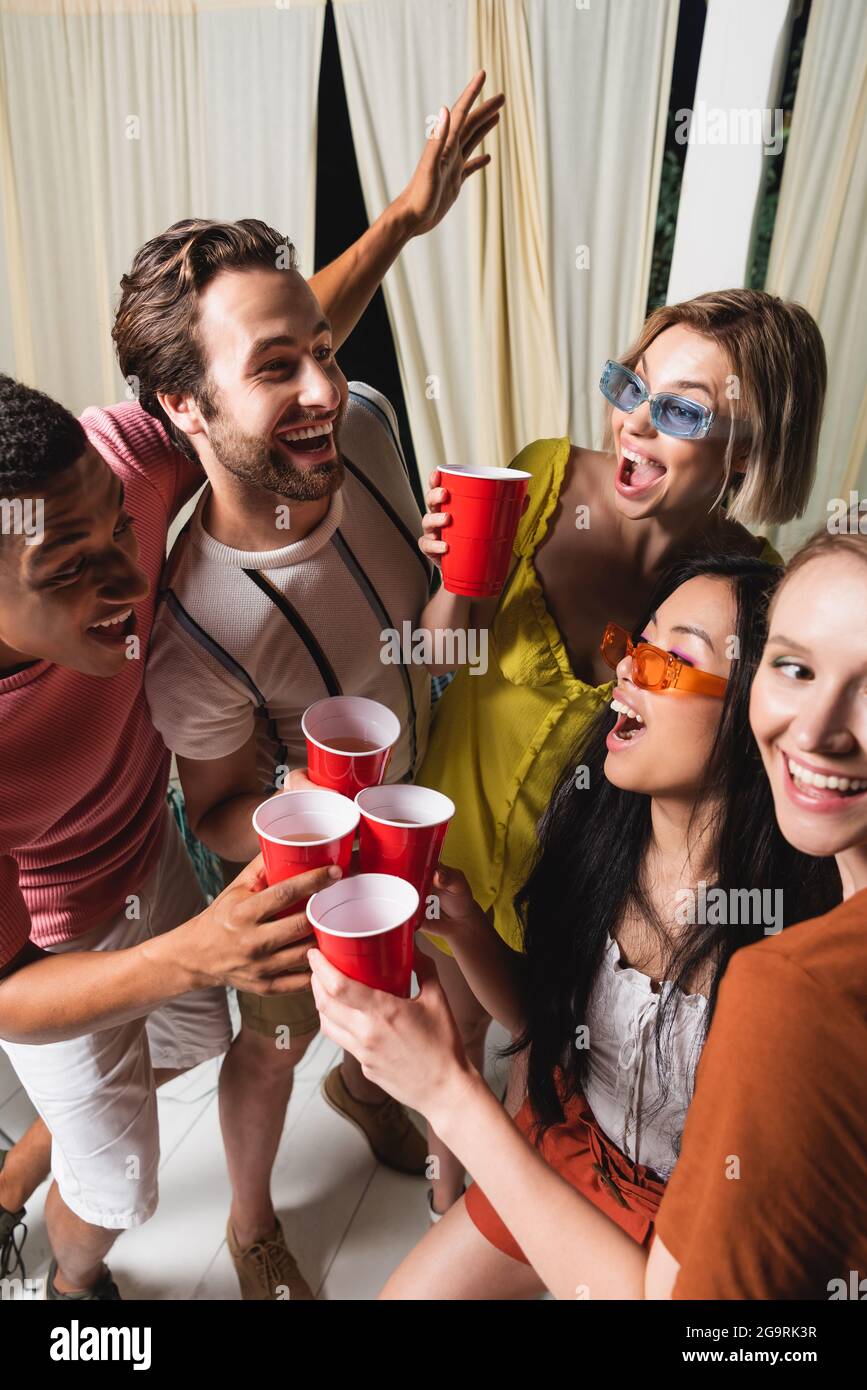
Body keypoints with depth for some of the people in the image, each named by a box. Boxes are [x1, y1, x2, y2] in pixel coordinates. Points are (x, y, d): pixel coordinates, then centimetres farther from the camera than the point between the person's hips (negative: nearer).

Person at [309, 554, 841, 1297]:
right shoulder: (602, 824, -17)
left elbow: (662, 1286, -31)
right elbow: (544, 1017, -2)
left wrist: (451, 1093, -33)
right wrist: (462, 922, -20)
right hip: (561, 1145, 4)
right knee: (406, 1290, 18)